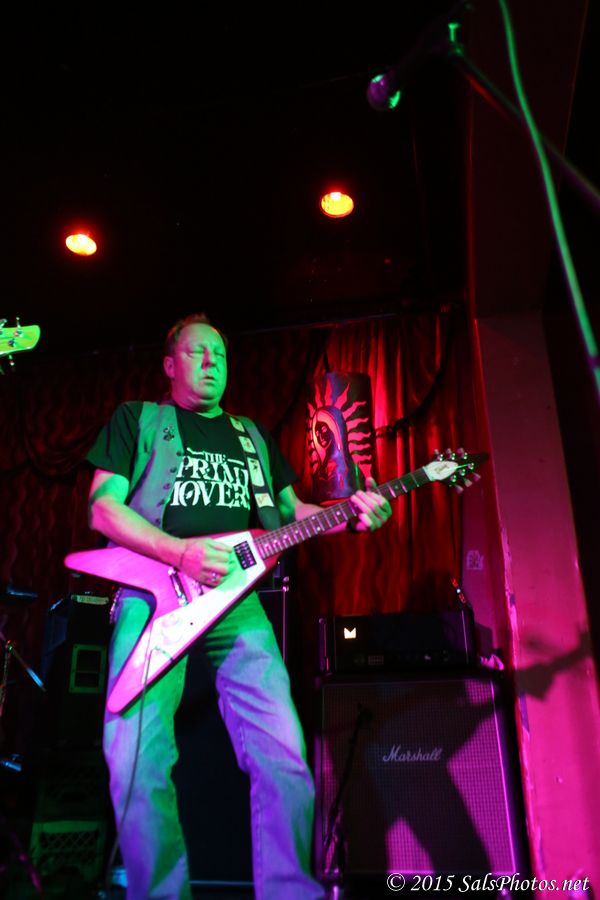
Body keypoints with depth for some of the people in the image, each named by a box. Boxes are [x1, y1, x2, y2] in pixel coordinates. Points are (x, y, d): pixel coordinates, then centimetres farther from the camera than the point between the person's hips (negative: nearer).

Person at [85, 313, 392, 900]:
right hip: (154, 596, -2)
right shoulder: (136, 419, 14)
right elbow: (103, 507, 1)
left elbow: (290, 509, 23)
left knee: (284, 758, -7)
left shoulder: (253, 435, 26)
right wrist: (182, 553, -15)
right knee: (138, 757, -14)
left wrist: (349, 512, 2)